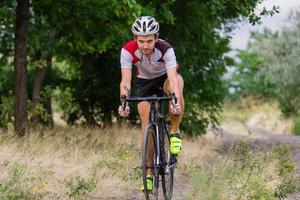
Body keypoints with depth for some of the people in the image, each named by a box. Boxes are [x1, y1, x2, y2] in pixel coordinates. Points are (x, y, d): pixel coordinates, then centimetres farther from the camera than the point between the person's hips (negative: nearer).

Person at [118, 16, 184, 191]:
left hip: (166, 76, -2)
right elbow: (126, 80, -34)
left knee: (176, 86, -38)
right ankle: (150, 174, 1)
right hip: (145, 80, 2)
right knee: (147, 124, -9)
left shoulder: (165, 49, -35)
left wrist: (176, 100, -62)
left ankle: (175, 133, -18)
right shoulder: (128, 50, -31)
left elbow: (173, 78, -45)